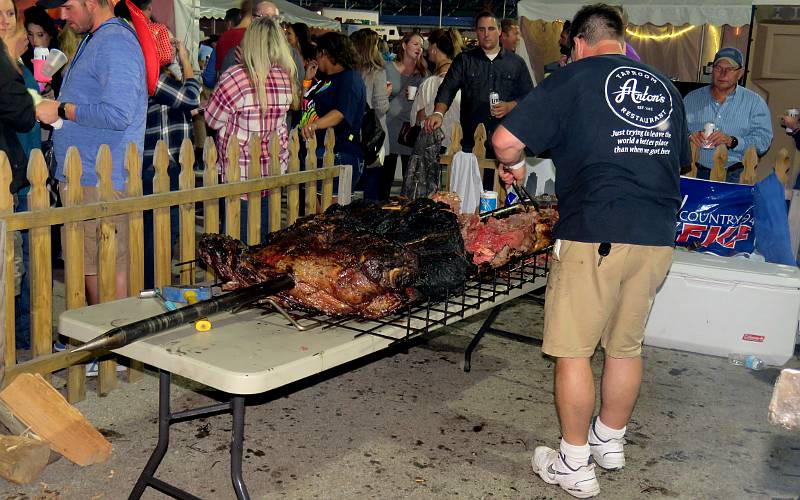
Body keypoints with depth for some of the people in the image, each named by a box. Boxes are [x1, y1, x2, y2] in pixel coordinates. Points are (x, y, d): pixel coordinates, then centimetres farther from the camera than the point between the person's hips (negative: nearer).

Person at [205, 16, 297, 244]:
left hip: (242, 176, -5)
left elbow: (212, 120, -7)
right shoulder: (286, 78, 0)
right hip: (275, 173, 6)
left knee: (242, 242, 3)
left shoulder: (236, 77, -17)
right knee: (265, 242, 16)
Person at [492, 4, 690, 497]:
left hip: (595, 233, -6)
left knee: (573, 348, 5)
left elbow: (506, 140, -10)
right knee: (626, 345, 18)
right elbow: (680, 161, 26)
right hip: (658, 237, 6)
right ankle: (611, 440, 35)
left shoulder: (574, 78, -2)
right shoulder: (665, 87, 15)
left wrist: (513, 165, 10)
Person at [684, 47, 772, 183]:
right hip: (696, 173, 1)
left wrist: (731, 141, -16)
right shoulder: (692, 99, 15)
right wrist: (688, 137, -13)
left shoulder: (754, 102, 9)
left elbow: (763, 141, -1)